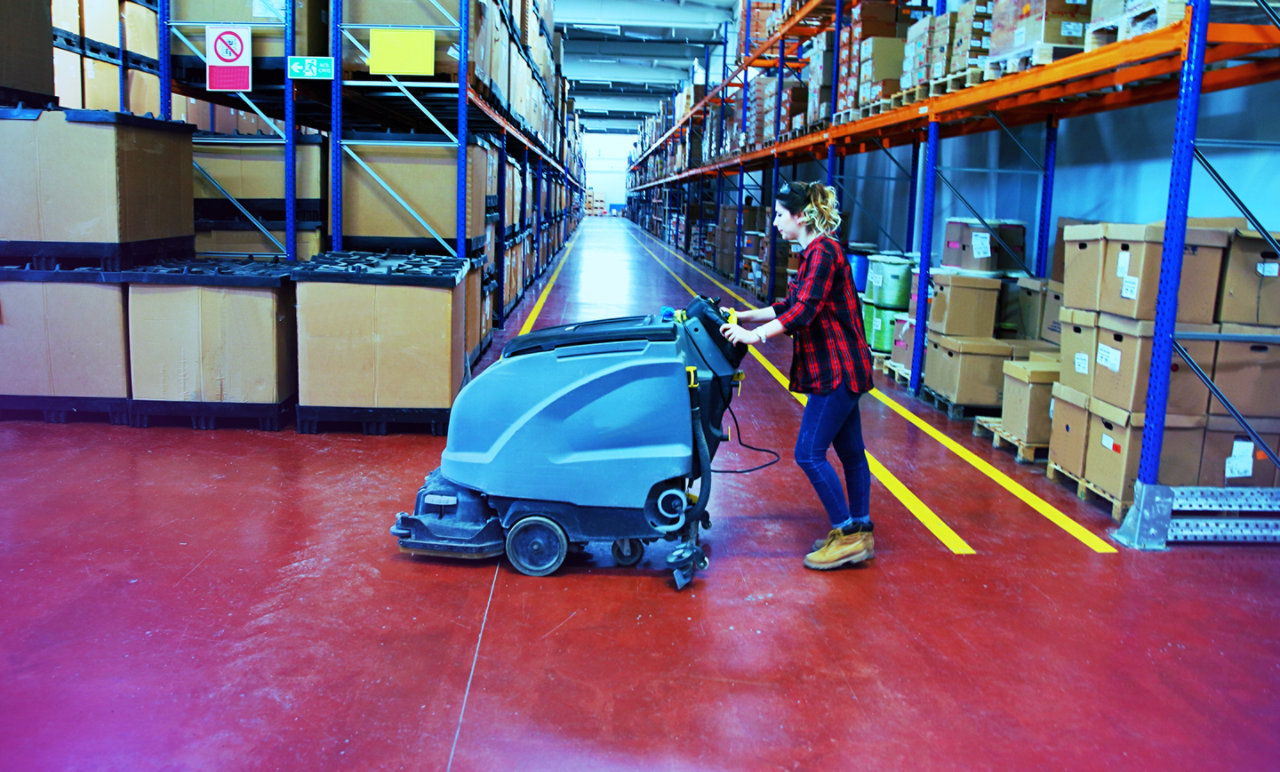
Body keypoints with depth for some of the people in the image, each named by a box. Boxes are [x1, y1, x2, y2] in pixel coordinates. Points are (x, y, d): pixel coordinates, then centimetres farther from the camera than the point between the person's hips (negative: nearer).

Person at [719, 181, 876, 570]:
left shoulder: (824, 252, -16)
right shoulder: (813, 253, 15)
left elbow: (804, 309, -27)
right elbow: (789, 306, 22)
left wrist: (755, 335, -29)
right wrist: (744, 316, 19)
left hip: (838, 368, -10)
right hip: (837, 368, 10)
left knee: (809, 452, -7)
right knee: (849, 451, 14)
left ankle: (848, 534, 2)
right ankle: (860, 533, 23)